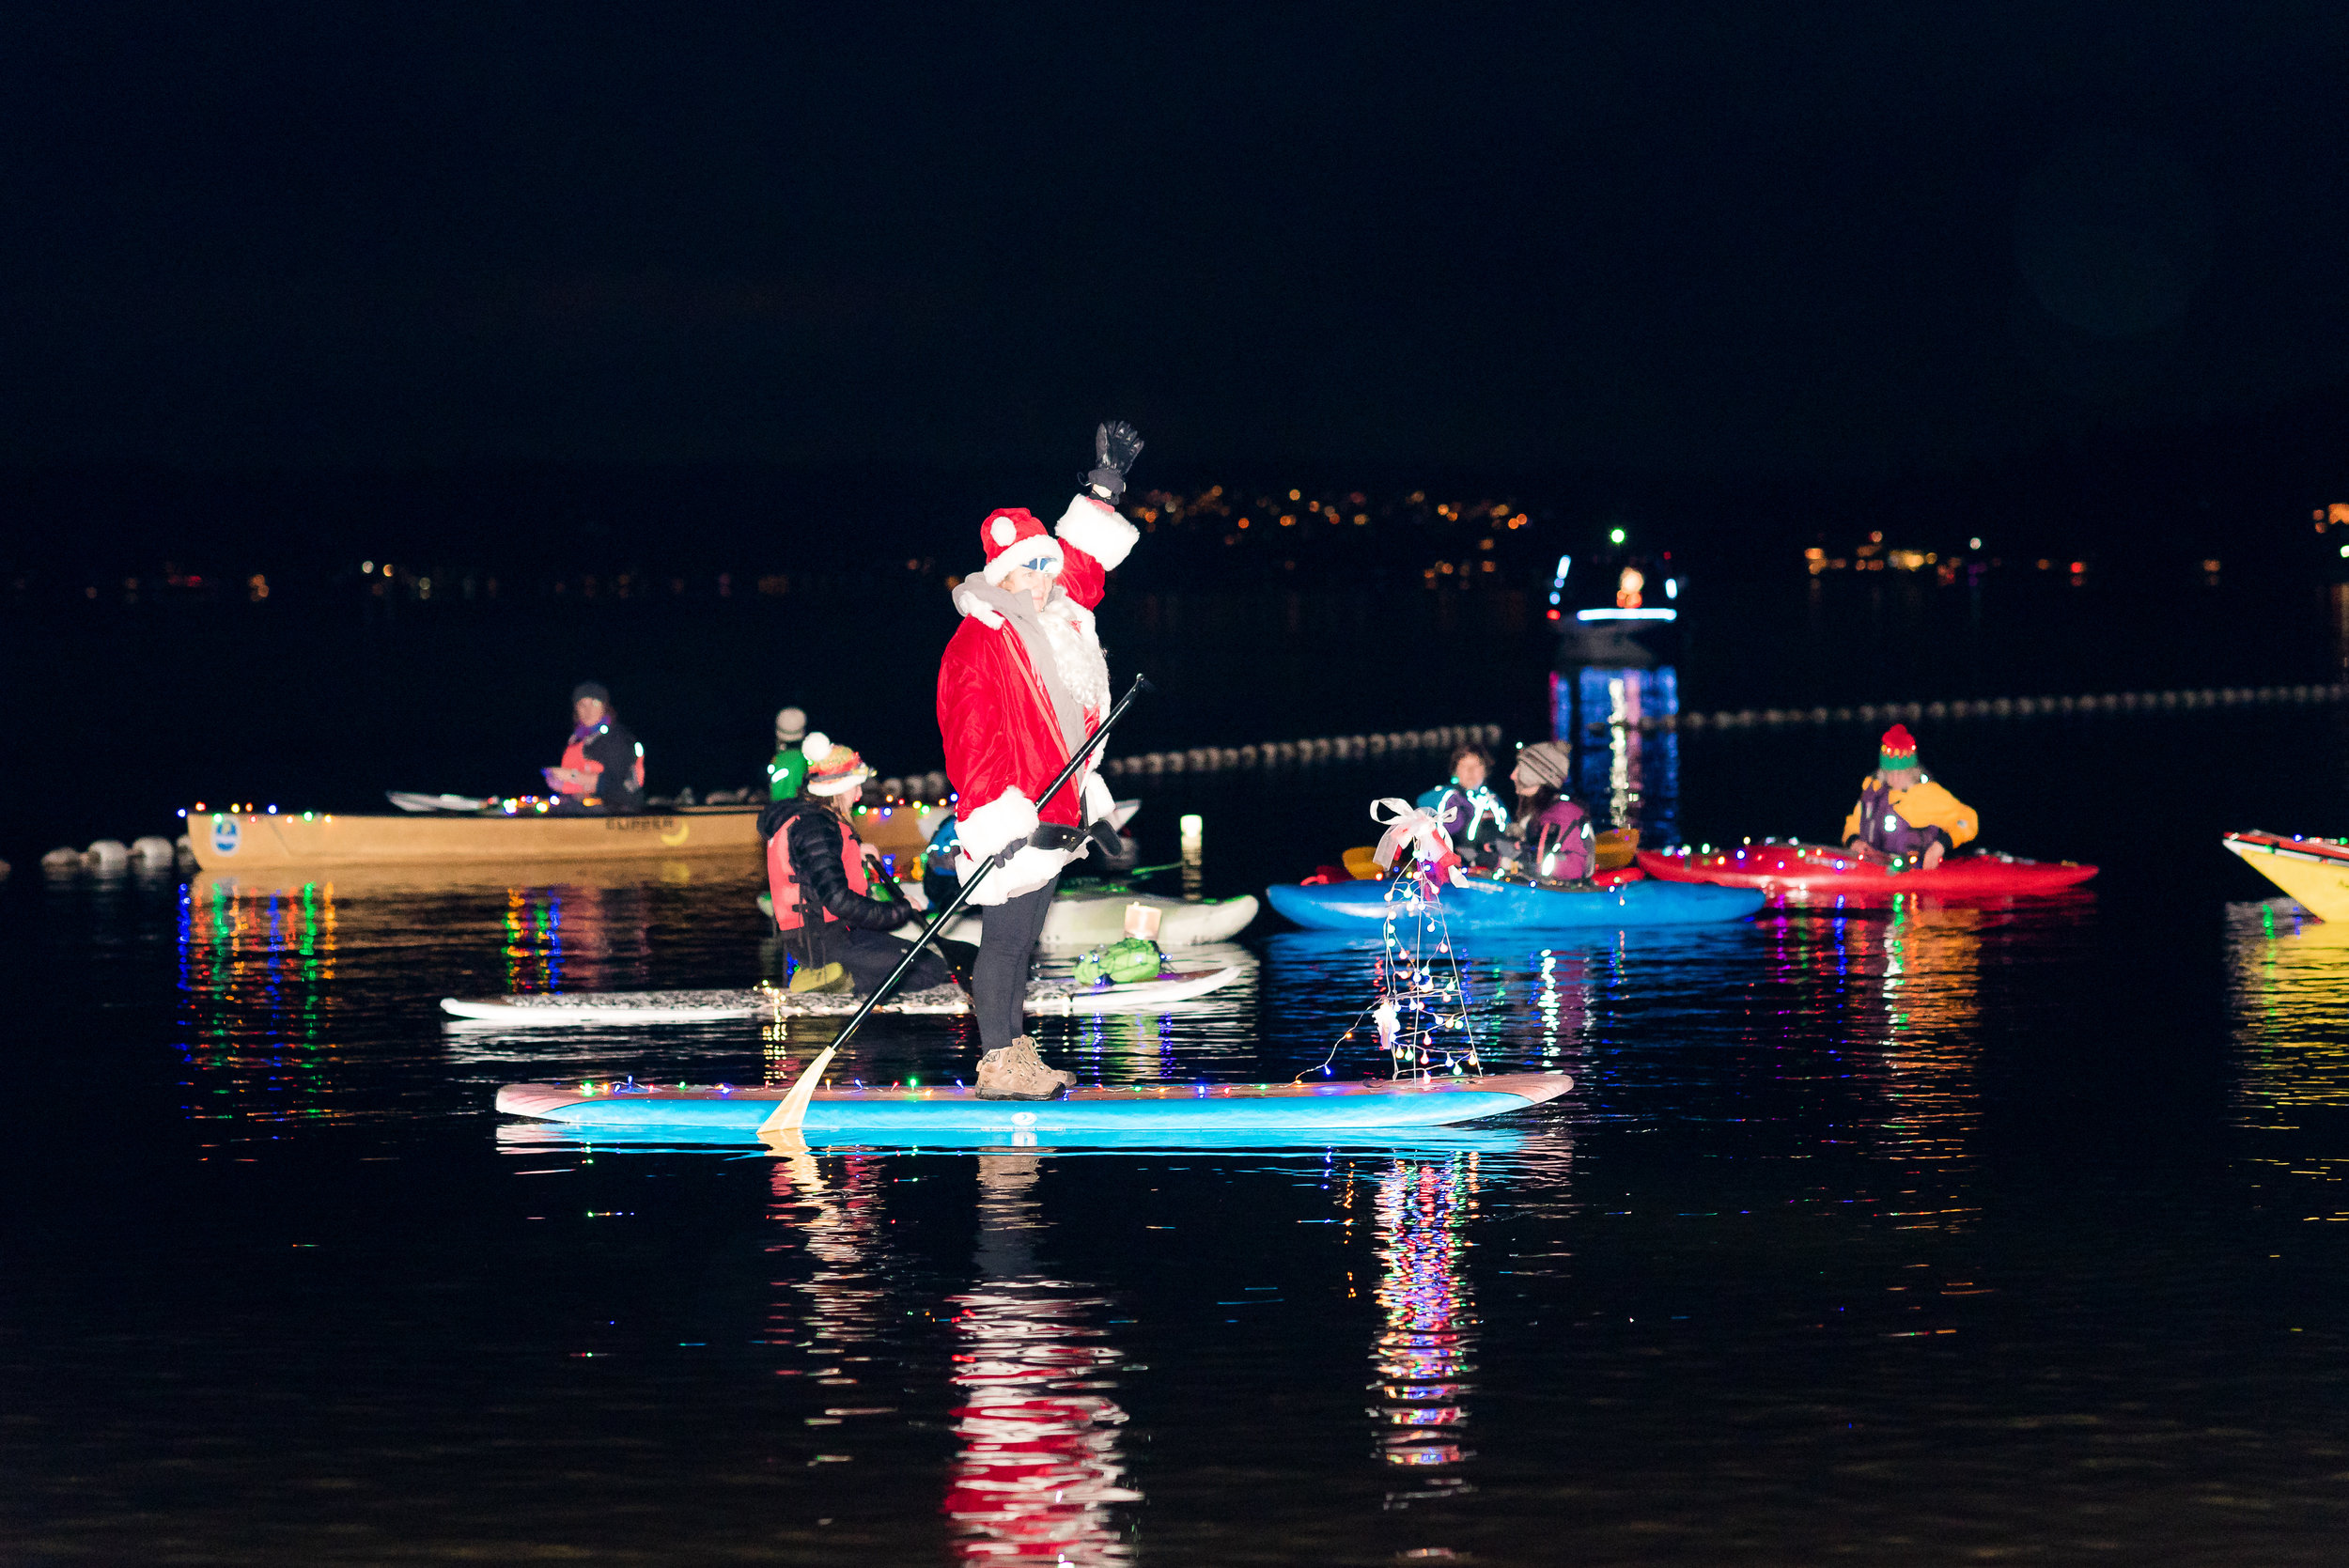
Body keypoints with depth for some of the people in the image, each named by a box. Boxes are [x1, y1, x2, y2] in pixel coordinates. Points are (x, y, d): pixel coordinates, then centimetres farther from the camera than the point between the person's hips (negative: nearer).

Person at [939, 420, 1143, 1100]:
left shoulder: (1058, 619, 12)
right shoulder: (977, 644, -14)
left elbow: (1083, 561, 32)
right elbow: (973, 744, -21)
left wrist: (1105, 488, 27)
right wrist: (1012, 823, -27)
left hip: (1051, 820, 9)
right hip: (1009, 825, -9)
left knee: (1023, 938, 13)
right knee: (1006, 937, -7)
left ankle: (1017, 1053, 18)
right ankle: (999, 1063, -5)